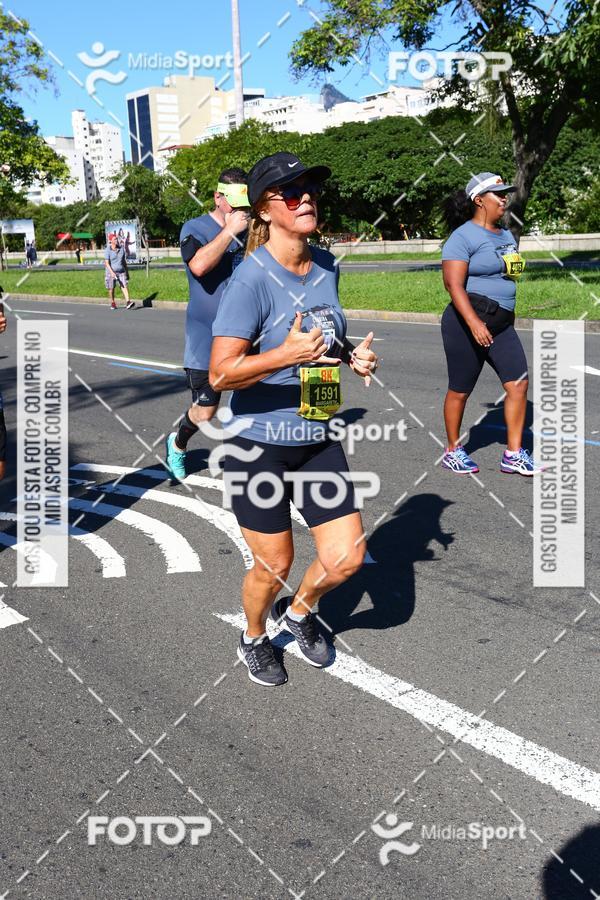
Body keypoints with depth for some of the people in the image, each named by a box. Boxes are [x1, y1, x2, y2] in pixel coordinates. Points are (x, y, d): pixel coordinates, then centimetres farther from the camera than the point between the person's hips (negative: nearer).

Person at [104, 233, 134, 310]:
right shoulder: (108, 250, -9)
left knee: (124, 286, -14)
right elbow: (107, 263, -15)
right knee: (111, 289, 8)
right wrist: (112, 272, -28)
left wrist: (127, 272, 15)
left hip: (121, 272, 3)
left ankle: (128, 302, -27)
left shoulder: (121, 249, 5)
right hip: (111, 272, -3)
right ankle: (112, 303, 27)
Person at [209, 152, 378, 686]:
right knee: (274, 566, 8)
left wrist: (351, 353, 1)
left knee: (346, 558, 4)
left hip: (319, 441, 6)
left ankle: (299, 611, 37)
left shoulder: (327, 267, 3)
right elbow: (220, 374, -22)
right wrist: (286, 354, -35)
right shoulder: (251, 280, -19)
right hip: (260, 446, -6)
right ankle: (254, 639, 40)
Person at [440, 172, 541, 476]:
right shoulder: (463, 237, -11)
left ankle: (513, 455, 6)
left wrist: (509, 319, 25)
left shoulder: (506, 235, 16)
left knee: (518, 383, -1)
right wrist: (474, 323, -29)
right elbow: (453, 283, -20)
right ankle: (452, 451, 21)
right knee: (460, 390, 4)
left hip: (501, 325, 8)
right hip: (468, 322, -8)